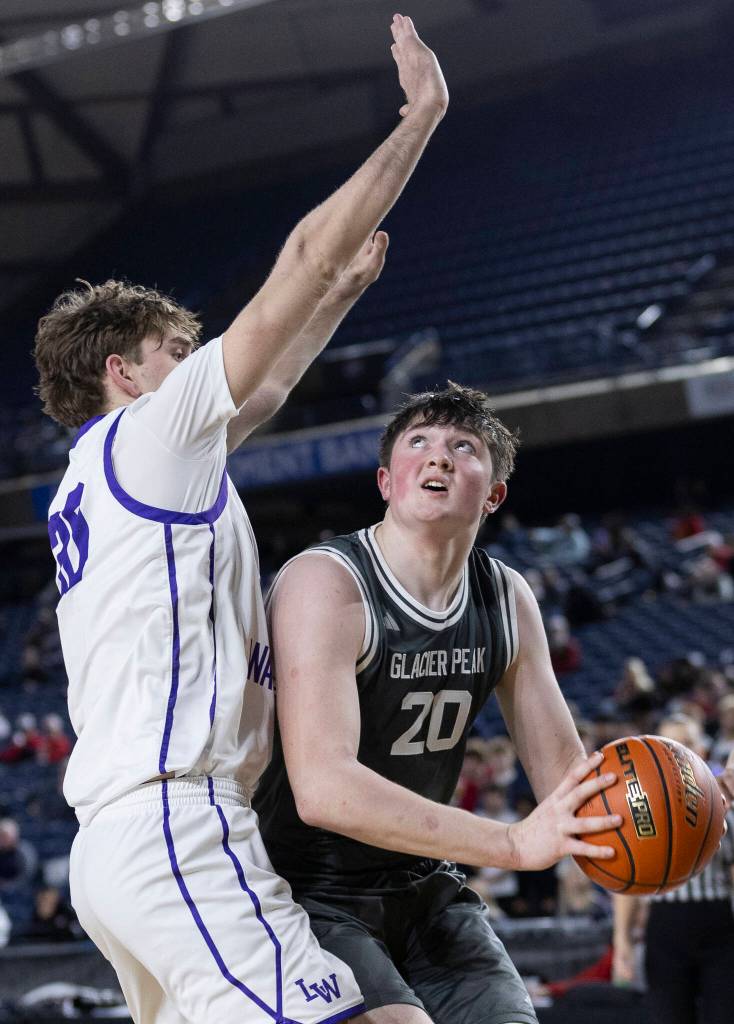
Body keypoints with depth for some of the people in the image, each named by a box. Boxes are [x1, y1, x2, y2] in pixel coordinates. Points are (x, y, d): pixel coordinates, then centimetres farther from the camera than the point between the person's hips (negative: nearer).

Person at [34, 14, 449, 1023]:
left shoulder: (91, 481, 24)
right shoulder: (148, 434, -1)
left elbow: (265, 386, 40)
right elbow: (306, 254, -1)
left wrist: (348, 289, 45)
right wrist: (420, 112, 5)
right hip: (179, 828, -11)